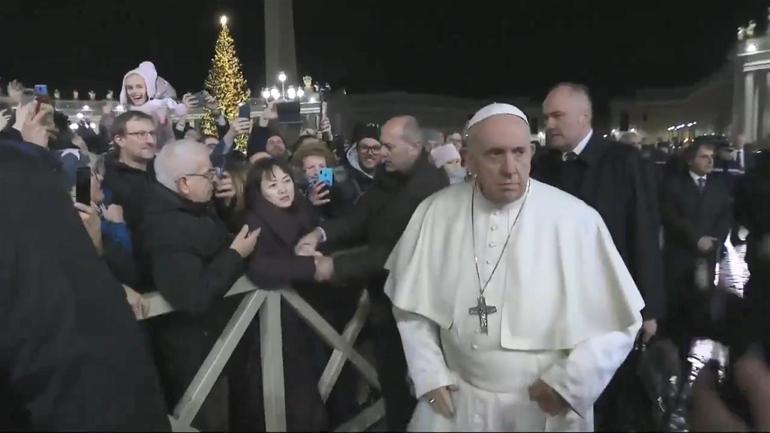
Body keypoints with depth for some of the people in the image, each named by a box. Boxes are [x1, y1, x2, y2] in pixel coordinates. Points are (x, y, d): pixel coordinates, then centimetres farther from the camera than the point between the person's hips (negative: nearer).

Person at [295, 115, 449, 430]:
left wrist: (337, 266, -26)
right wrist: (321, 233, -18)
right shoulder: (386, 175, 3)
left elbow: (398, 251, -27)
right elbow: (360, 218, 0)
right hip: (384, 297, 7)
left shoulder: (432, 185, -23)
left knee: (406, 387, 11)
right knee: (391, 380, 20)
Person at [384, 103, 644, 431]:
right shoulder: (436, 213, -7)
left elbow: (618, 321, -6)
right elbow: (412, 302, 2)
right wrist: (429, 373, -1)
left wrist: (569, 383, -10)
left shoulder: (577, 219, -15)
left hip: (543, 406, -1)